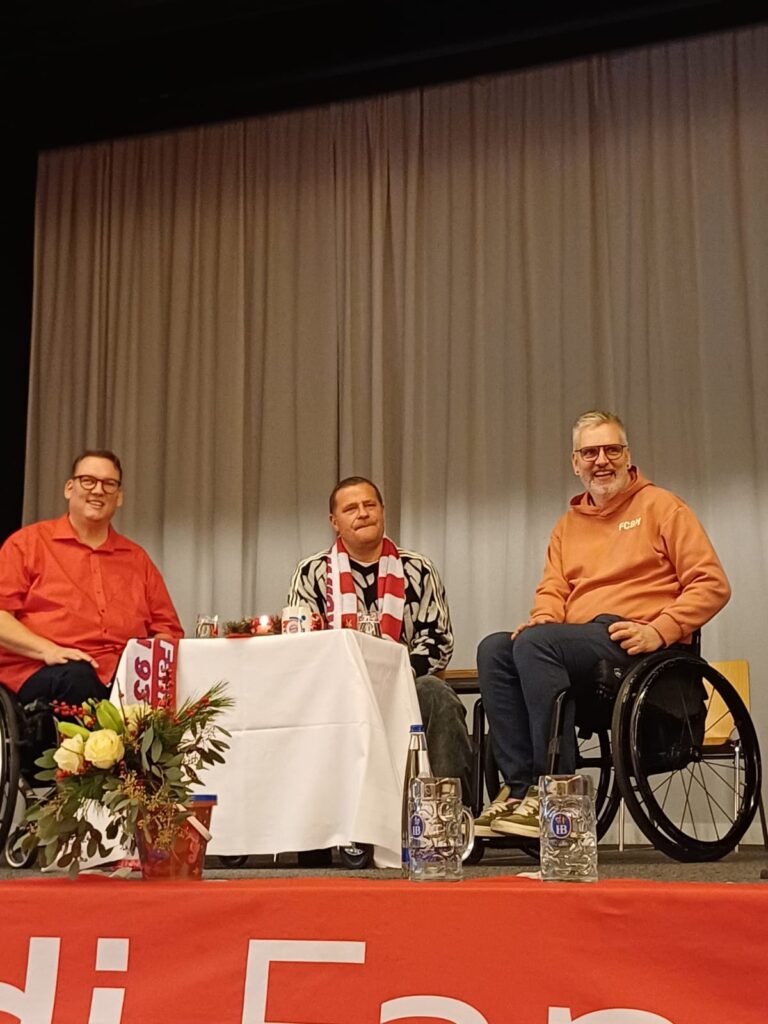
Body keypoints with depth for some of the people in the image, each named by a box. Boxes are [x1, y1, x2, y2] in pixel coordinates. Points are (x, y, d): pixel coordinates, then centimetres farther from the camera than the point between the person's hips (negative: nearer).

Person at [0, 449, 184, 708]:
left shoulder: (137, 558, 23)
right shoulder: (28, 542, 10)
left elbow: (167, 628, 23)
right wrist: (47, 650, -16)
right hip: (41, 673, -3)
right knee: (76, 677, -39)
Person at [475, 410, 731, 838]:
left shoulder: (661, 506, 8)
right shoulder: (568, 525, 25)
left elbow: (713, 584, 0)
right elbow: (552, 590, 17)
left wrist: (659, 630, -14)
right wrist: (542, 621, -8)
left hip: (634, 642, -6)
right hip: (579, 642, 6)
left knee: (535, 643, -30)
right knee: (494, 649, -18)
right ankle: (519, 786, -25)